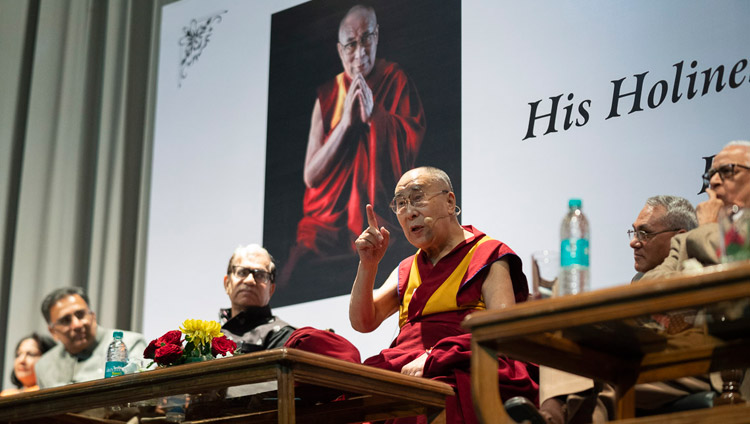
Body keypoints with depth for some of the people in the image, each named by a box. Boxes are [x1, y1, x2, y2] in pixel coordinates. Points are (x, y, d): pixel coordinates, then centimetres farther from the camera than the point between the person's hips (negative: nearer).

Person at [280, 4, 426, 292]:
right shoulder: (327, 96, 7)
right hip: (327, 222, 2)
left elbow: (415, 141, -6)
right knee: (294, 274, -20)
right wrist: (345, 122, -10)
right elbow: (310, 176, 0)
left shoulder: (396, 81, 5)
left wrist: (374, 113, -17)